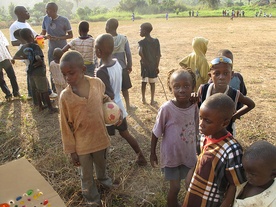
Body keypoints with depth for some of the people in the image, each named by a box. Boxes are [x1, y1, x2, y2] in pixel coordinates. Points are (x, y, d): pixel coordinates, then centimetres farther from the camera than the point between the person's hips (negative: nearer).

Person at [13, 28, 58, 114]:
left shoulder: (23, 48, 2)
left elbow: (15, 57, 11)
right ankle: (51, 108, 10)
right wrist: (40, 63, -14)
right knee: (44, 91, 1)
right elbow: (38, 58, -34)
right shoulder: (35, 46, -19)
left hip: (31, 72, 7)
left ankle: (40, 106, 29)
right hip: (39, 71, -7)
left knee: (37, 90, 18)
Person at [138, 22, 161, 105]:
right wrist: (157, 66, -1)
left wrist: (145, 61, -16)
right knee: (152, 83, 10)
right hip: (154, 65, 1)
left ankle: (143, 99, 25)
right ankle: (152, 100, 16)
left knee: (144, 82, 14)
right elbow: (158, 55, -6)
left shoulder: (142, 42, -11)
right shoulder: (156, 41, -3)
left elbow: (140, 52, -29)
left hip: (145, 65, -1)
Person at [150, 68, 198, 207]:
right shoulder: (166, 108, -23)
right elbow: (156, 133, -12)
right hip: (171, 155, -5)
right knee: (175, 187, 8)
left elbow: (195, 130, 4)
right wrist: (152, 153, -4)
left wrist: (196, 149, 13)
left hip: (188, 155, 5)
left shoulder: (194, 106, -11)